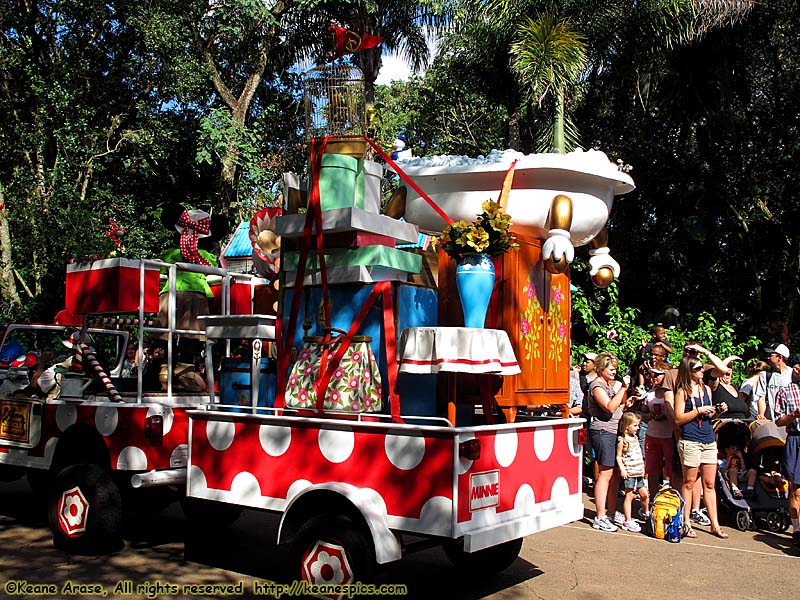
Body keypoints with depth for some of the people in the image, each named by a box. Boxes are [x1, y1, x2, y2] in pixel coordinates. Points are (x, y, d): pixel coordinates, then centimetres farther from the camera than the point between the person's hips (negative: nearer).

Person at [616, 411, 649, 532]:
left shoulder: (635, 438, 13)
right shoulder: (622, 440, -11)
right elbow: (618, 456, -10)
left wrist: (643, 468, 23)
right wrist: (622, 469, -20)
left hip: (639, 473, 8)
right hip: (629, 473, -7)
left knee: (644, 494, 14)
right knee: (629, 496, -2)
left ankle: (646, 513, 38)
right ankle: (628, 521, 3)